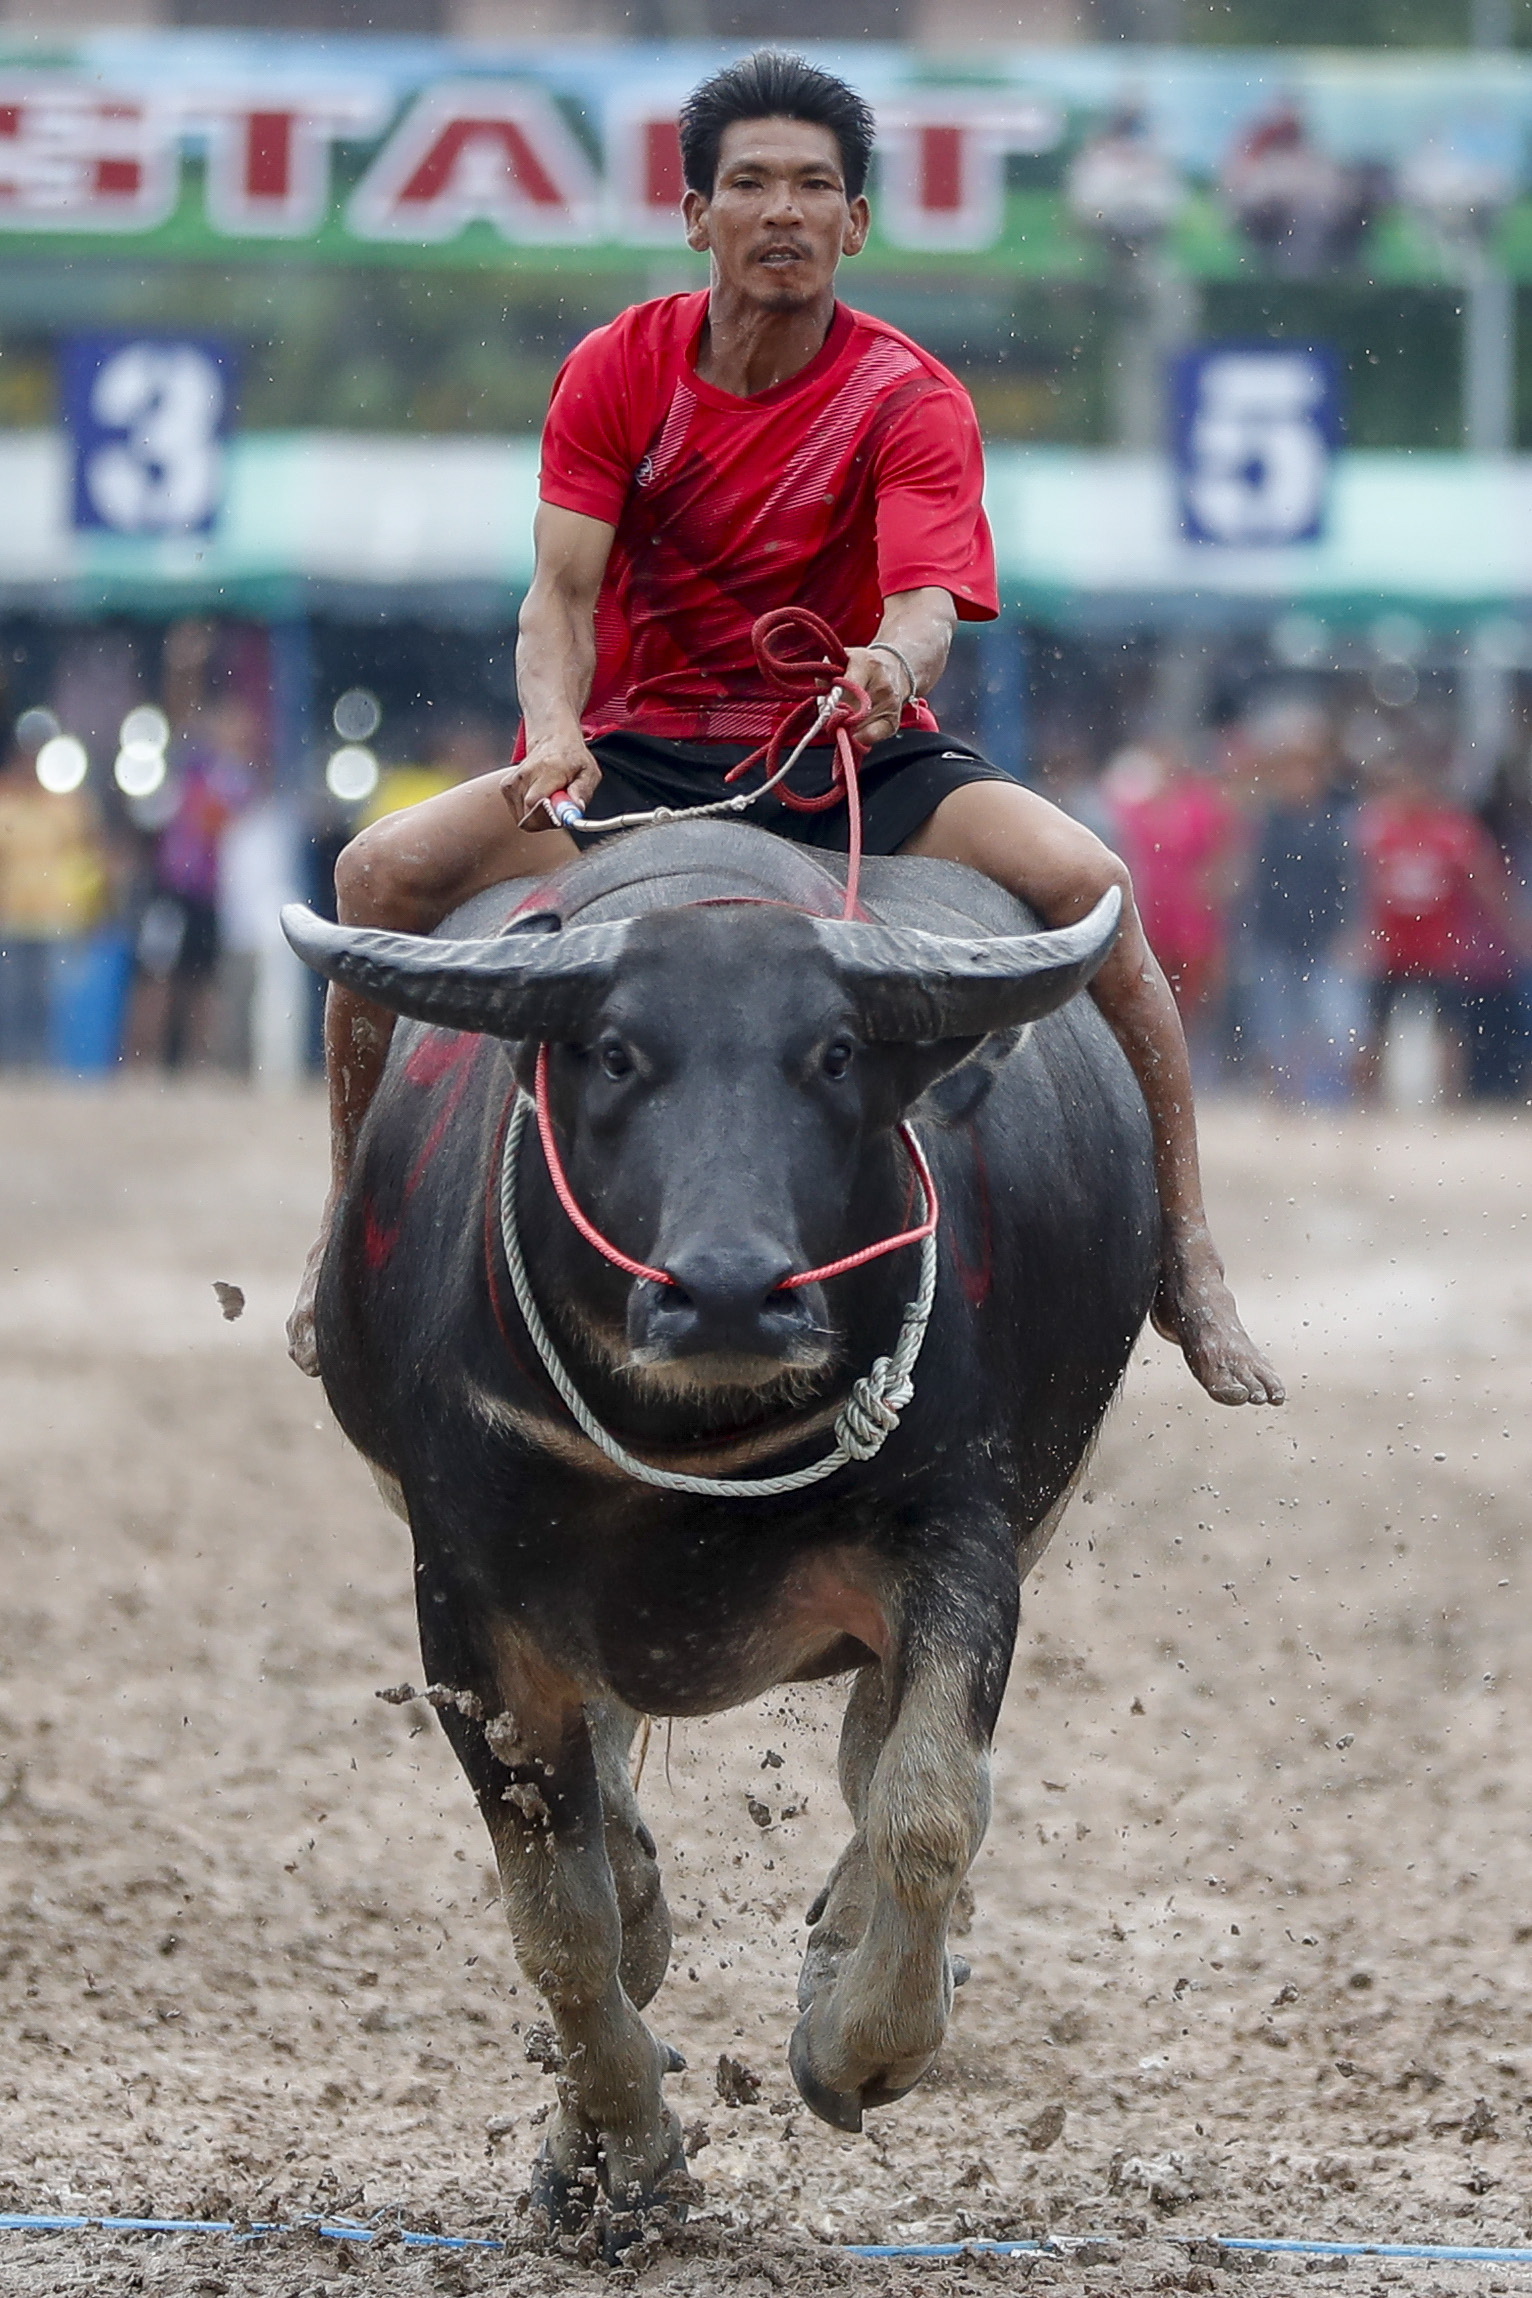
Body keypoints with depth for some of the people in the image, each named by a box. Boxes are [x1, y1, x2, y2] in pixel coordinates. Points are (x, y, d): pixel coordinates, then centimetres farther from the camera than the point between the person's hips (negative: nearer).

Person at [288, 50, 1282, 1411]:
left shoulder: (910, 401, -8)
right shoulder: (618, 371, -1)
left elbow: (927, 602, -24)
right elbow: (561, 592, -9)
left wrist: (892, 667, -49)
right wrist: (555, 730, -31)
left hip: (856, 753, -2)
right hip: (643, 754, 2)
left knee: (1085, 881, -29)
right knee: (386, 871, -22)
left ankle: (1188, 1263, -20)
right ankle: (352, 1220, -4)